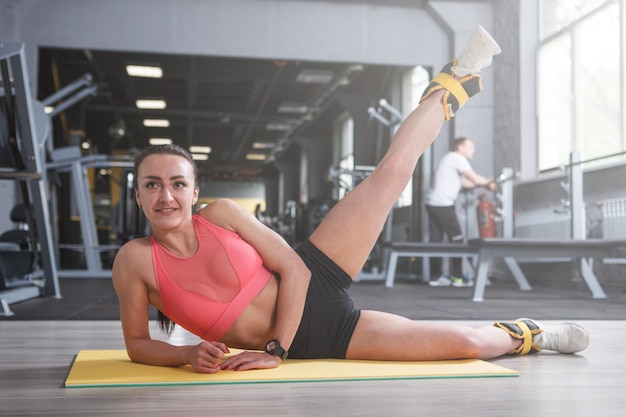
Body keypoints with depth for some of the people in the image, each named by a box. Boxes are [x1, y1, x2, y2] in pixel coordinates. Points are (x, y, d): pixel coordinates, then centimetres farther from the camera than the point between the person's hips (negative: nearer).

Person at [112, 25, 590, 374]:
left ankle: (453, 85, 21)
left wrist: (276, 349, -15)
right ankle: (522, 334, 27)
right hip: (303, 344, -1)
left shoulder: (221, 214, -10)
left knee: (392, 171, -10)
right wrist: (189, 353, -22)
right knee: (466, 344, -8)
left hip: (315, 280, 2)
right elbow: (137, 343, -3)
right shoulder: (134, 260, -12)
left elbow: (292, 268, -9)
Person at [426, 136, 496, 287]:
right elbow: (475, 179, -9)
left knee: (436, 240, 6)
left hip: (433, 204, 9)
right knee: (456, 240, -2)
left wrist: (485, 183, 18)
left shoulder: (451, 159, 25)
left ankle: (436, 276, 7)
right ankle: (457, 276, 0)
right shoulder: (458, 158, -5)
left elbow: (463, 182, 24)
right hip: (443, 205, -9)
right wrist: (488, 183, 9)